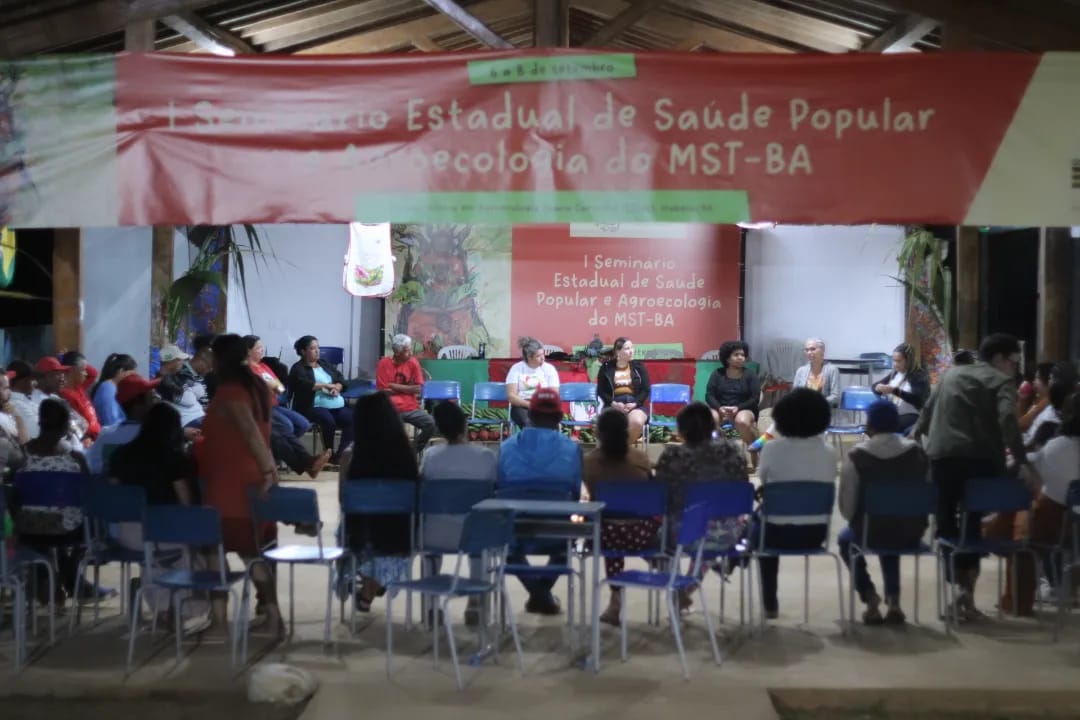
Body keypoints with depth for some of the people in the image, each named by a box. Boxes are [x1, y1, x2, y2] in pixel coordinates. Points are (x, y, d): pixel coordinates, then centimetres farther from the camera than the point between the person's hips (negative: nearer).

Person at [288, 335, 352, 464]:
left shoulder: (324, 363, 24)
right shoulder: (298, 368, 4)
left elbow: (341, 378, 16)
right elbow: (305, 384, -15)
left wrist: (336, 388, -6)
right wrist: (326, 385, -11)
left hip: (336, 404, 6)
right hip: (312, 406, -6)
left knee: (352, 419, -23)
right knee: (329, 420, -35)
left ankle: (342, 452, -18)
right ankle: (330, 454, -16)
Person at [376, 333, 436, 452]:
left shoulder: (413, 362, 3)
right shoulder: (384, 363, -3)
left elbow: (417, 389, -2)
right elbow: (383, 391, -7)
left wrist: (394, 386, -7)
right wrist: (407, 388, -4)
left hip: (410, 408, 3)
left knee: (430, 424, -20)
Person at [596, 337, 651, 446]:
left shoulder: (638, 366, 11)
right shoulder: (606, 368, 9)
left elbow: (645, 390, 8)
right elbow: (601, 391, 7)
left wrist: (635, 403, -9)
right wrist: (614, 404, -10)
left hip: (635, 404, 1)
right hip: (613, 405, -1)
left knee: (637, 422, -34)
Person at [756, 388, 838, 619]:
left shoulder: (772, 449, -13)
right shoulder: (828, 453, -5)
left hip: (780, 532, -3)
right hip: (816, 533, 3)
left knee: (759, 529, 33)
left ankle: (770, 602, 37)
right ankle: (770, 602, 44)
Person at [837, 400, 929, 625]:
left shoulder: (857, 456, -14)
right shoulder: (917, 452, -3)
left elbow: (846, 505, -11)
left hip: (871, 532, -3)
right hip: (912, 534, 3)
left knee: (846, 539, 31)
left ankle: (869, 596, 16)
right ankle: (893, 601, 25)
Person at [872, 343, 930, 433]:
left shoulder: (919, 376, -4)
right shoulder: (894, 374, 16)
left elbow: (917, 399, -17)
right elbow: (875, 386, 20)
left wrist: (895, 391, -26)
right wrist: (878, 388, -7)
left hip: (912, 416, -6)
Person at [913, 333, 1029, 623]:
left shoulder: (950, 374, 20)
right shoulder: (1001, 381, 4)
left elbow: (927, 412, 22)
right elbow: (1007, 420, -13)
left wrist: (915, 438, 32)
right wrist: (1021, 460, -17)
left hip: (942, 455, 3)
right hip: (979, 458, -3)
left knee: (946, 522, 9)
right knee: (973, 521, 11)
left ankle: (959, 585, 0)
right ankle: (968, 586, 5)